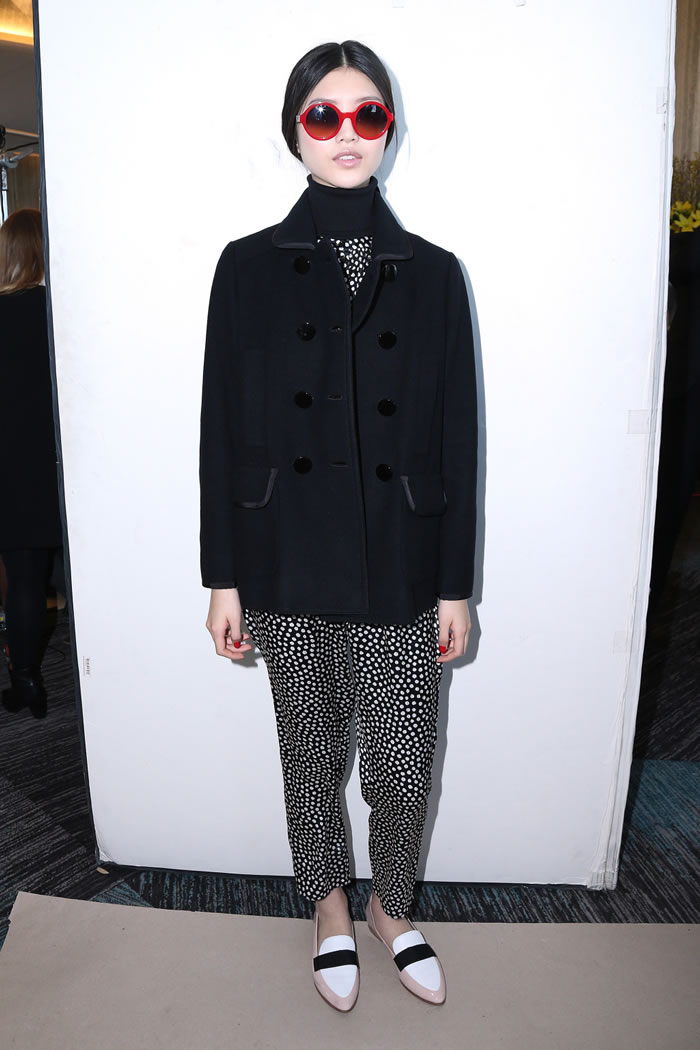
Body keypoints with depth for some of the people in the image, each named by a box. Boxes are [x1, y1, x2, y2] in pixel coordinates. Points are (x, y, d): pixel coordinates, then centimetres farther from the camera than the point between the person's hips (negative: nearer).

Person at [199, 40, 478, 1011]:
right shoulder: (250, 267, 2)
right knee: (312, 753, 15)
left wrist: (455, 585, 0)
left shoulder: (432, 272, 3)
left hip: (400, 568, 0)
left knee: (403, 764, 8)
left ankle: (393, 911, 40)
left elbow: (456, 439, 2)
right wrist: (224, 578, -1)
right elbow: (223, 431, 1)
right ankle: (332, 913, 43)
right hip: (289, 567, 0)